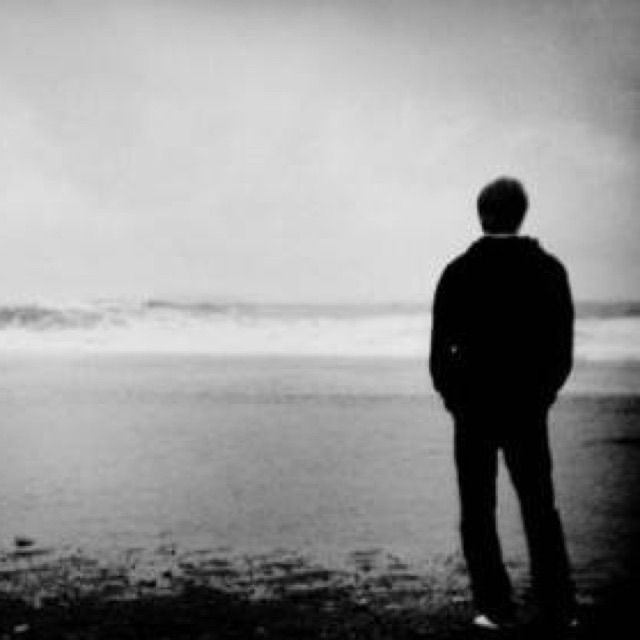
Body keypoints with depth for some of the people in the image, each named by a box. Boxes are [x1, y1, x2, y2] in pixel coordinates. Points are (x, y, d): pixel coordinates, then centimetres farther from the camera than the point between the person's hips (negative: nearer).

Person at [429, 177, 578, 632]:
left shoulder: (460, 271, -5)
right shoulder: (549, 270, 0)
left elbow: (440, 349, -4)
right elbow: (563, 350, 2)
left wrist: (452, 397, 9)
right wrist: (542, 394, 13)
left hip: (474, 407, -2)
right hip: (529, 409, 2)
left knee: (478, 513, 7)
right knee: (541, 509, 11)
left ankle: (495, 608, 4)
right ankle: (560, 610, 8)